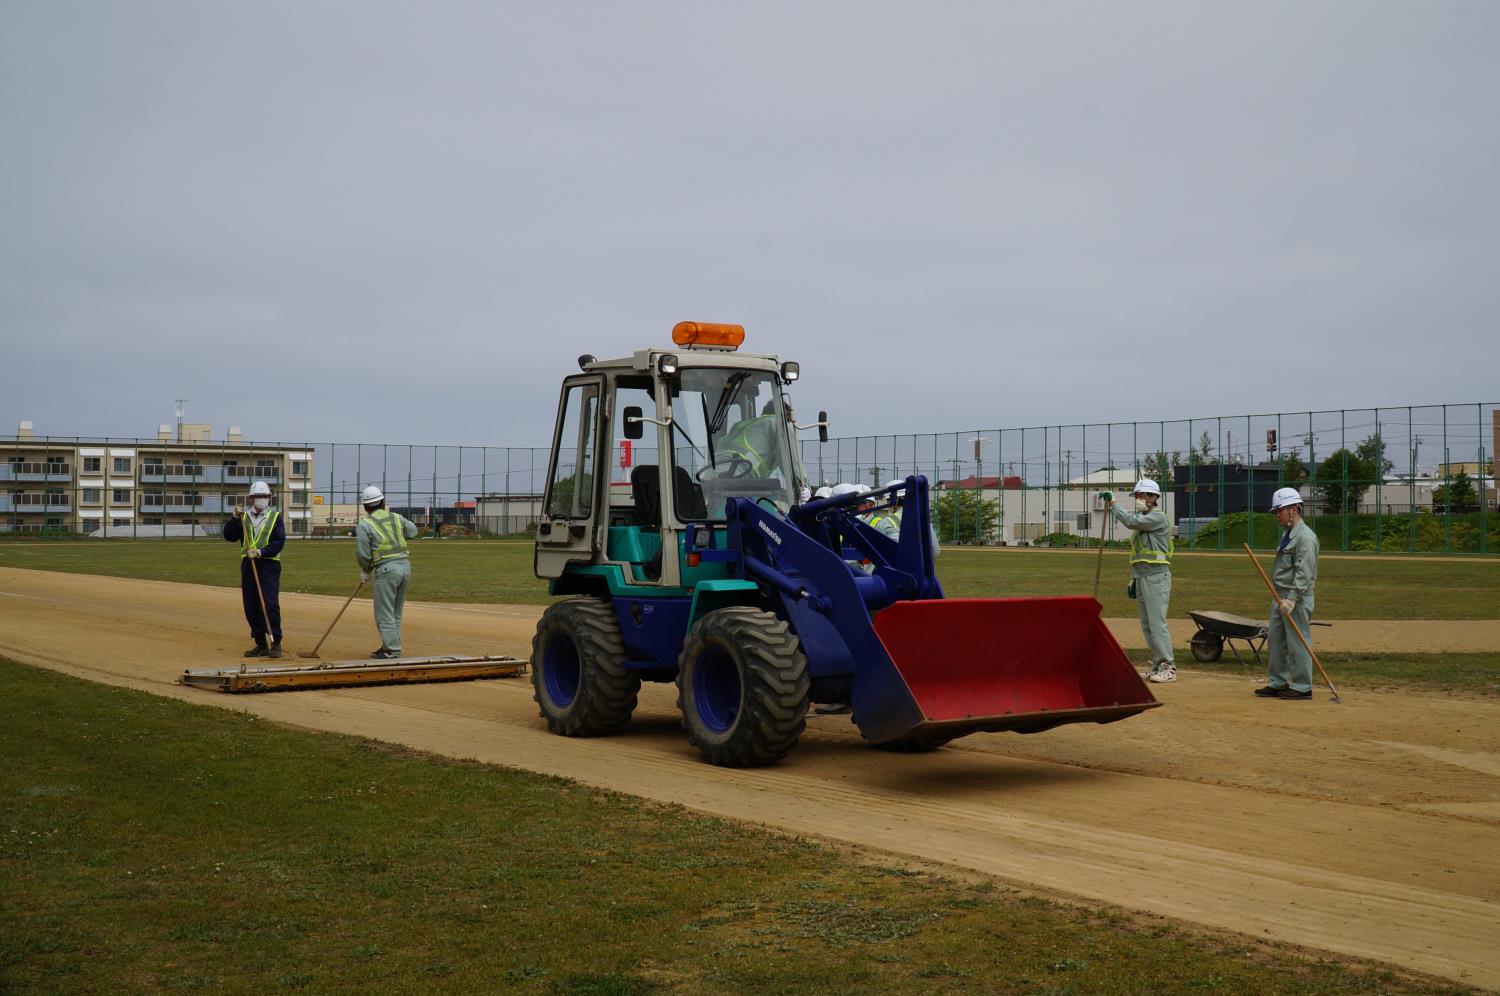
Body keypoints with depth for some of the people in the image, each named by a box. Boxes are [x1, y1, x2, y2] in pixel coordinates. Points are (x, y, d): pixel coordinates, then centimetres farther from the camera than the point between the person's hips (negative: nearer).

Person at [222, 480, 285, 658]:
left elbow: (279, 542, -6)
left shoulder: (275, 516, 4)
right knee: (251, 607, 5)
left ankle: (275, 643, -8)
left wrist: (260, 552, -17)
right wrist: (234, 518, -9)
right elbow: (229, 536, 3)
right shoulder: (243, 517, 12)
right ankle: (261, 644, 14)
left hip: (269, 564, -4)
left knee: (270, 604, -14)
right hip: (248, 565, 4)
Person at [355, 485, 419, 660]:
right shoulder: (396, 518, 9)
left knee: (384, 614, 1)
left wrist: (365, 571, 13)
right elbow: (413, 531, 27)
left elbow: (363, 554, -4)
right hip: (405, 566, 6)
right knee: (395, 613, 17)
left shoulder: (365, 525, -5)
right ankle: (390, 646, 24)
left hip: (386, 569, -6)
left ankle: (392, 651, -2)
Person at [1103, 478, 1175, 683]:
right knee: (1146, 625, 9)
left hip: (1156, 577, -9)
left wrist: (1112, 503, -18)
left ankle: (1168, 668, -11)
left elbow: (1131, 522, -24)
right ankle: (1157, 665, 15)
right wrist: (1133, 580, 19)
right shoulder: (1140, 520, 20)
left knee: (1156, 623, -12)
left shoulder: (1158, 517, -8)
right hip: (1141, 578, 9)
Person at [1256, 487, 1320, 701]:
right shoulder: (1287, 534, 17)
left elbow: (1304, 573, -22)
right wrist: (1279, 599, 16)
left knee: (1297, 643, -5)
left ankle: (1302, 687, 2)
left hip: (1297, 599, -10)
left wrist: (1291, 599, -28)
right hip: (1281, 597, 10)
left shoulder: (1305, 536, -15)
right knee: (1275, 640, 13)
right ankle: (1278, 683, 21)